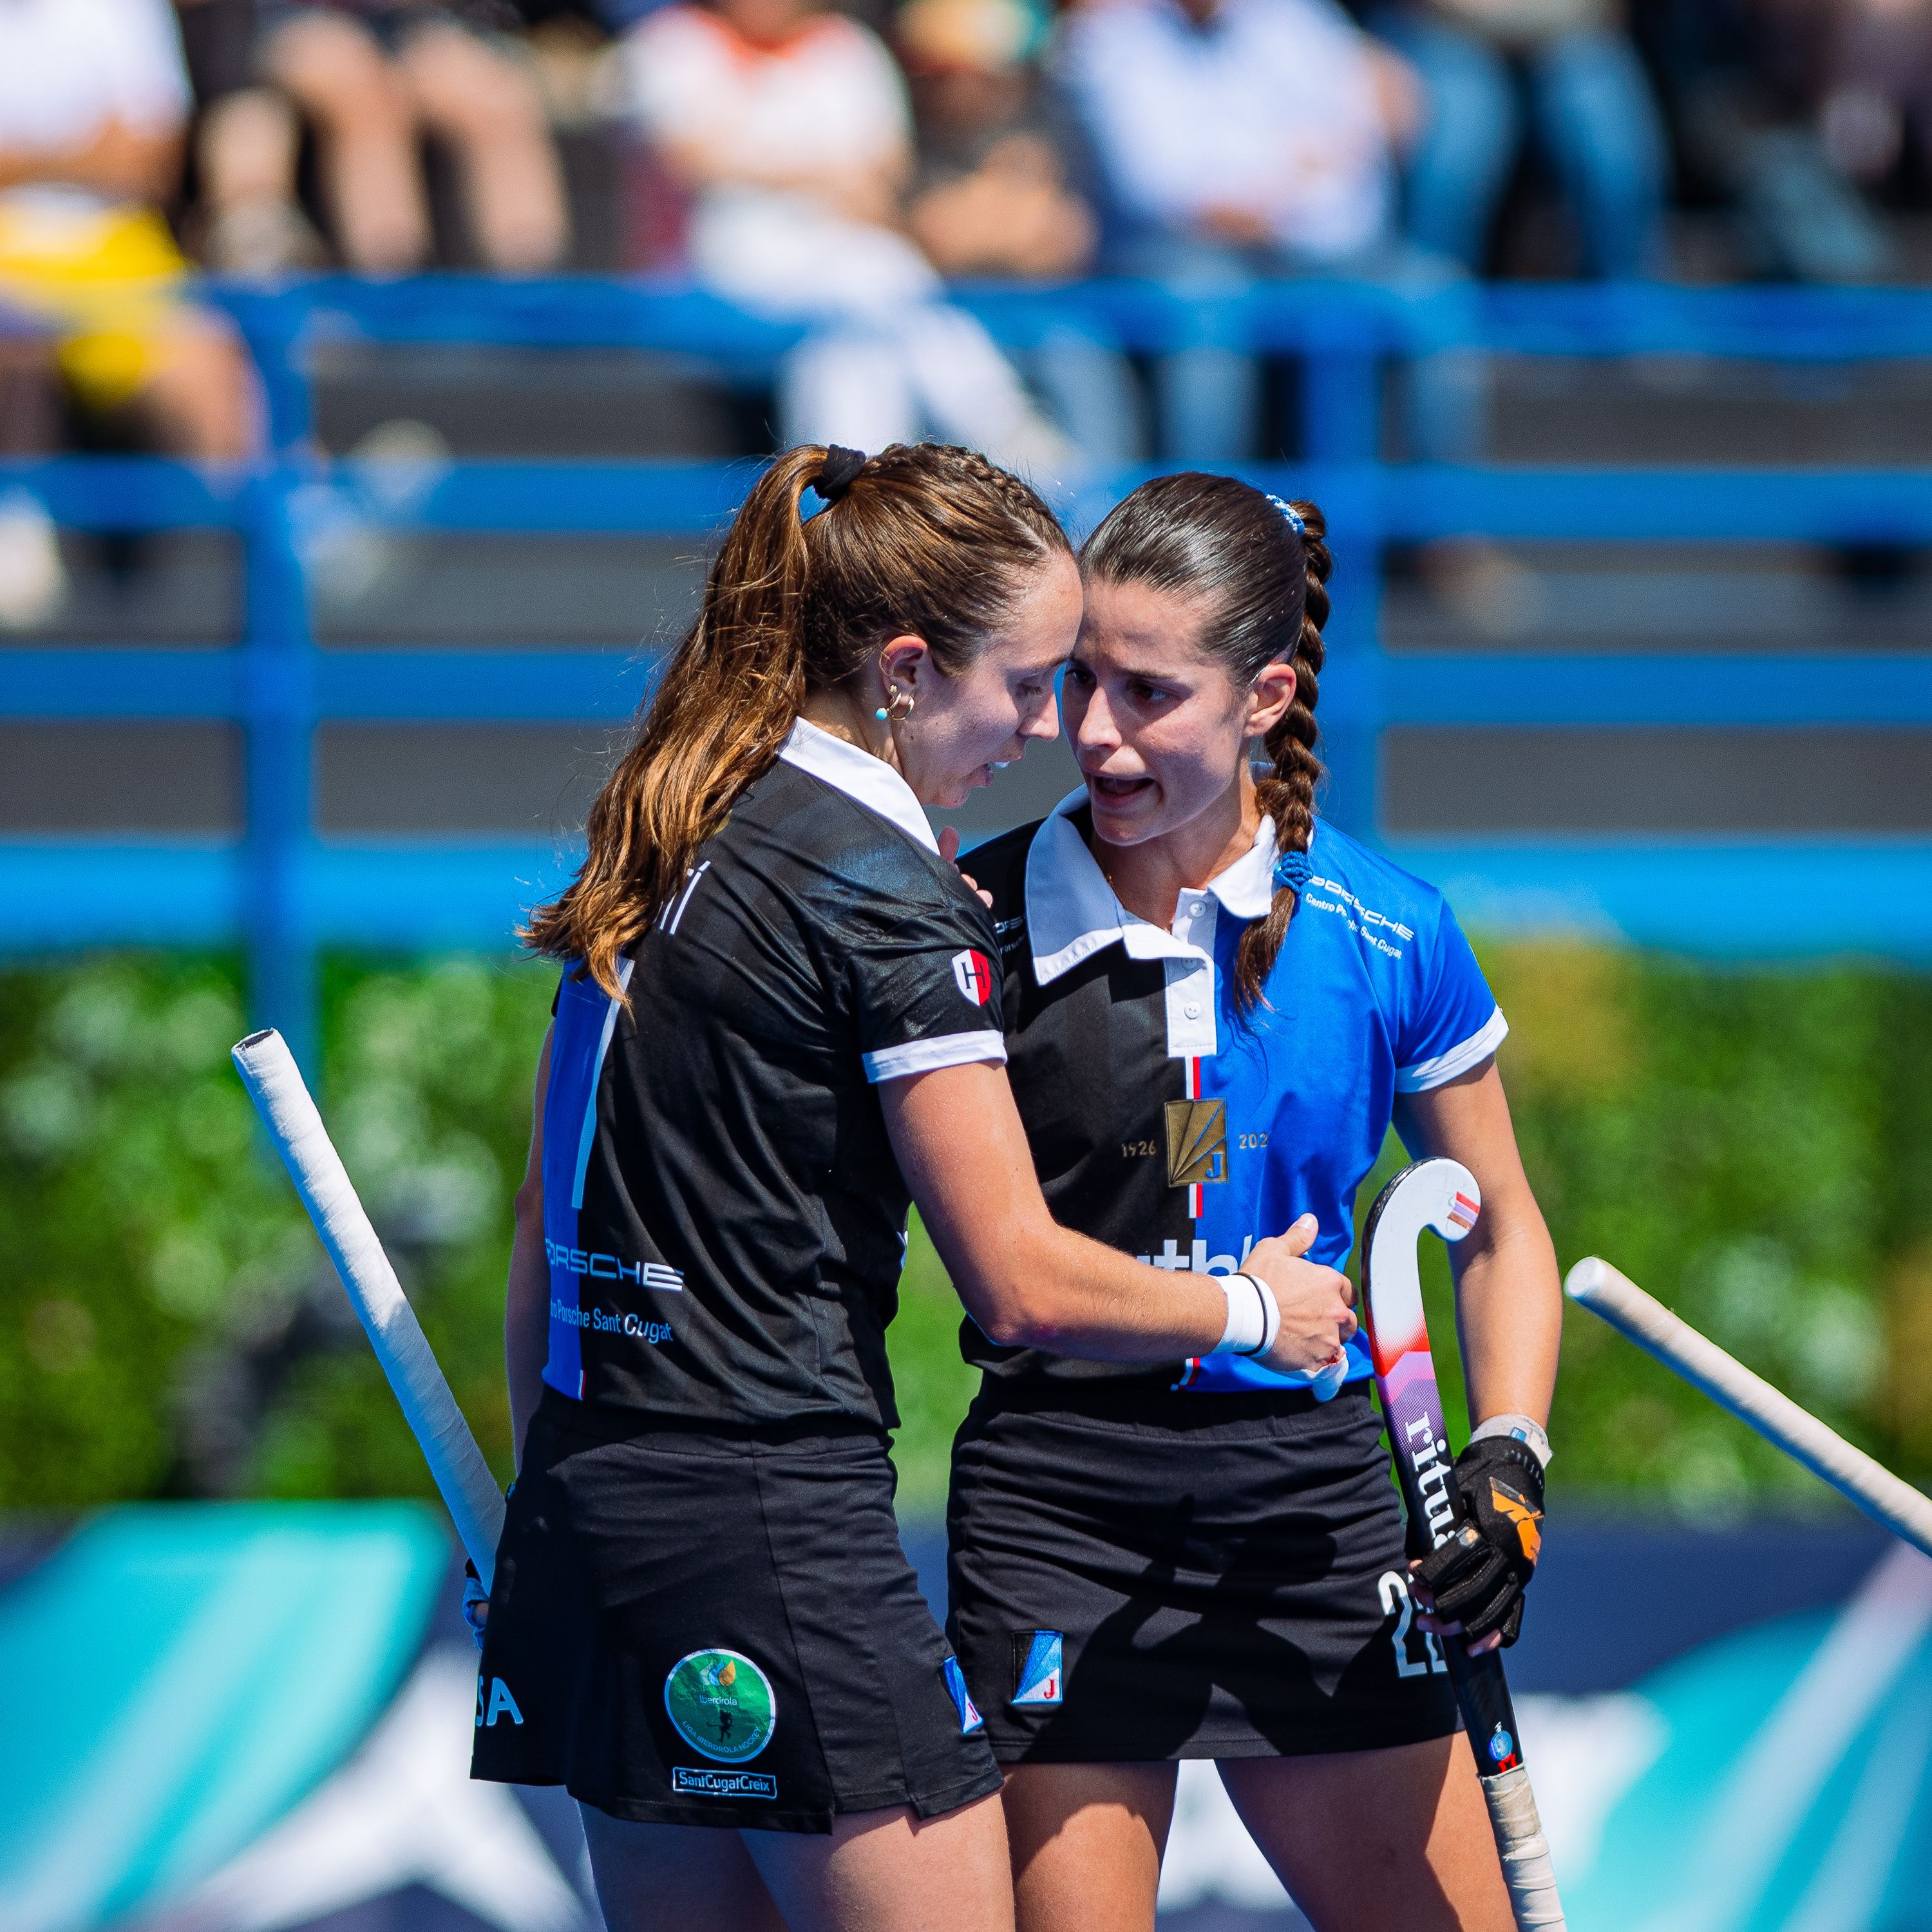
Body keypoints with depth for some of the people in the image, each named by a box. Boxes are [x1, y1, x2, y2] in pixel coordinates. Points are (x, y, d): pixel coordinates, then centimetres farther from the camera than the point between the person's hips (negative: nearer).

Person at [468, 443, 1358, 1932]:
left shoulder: (667, 848, 13)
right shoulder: (890, 896, -12)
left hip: (589, 1512, 9)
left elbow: (546, 1212, 18)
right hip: (773, 1522, -9)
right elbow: (1023, 1285, -12)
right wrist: (1252, 1310, 4)